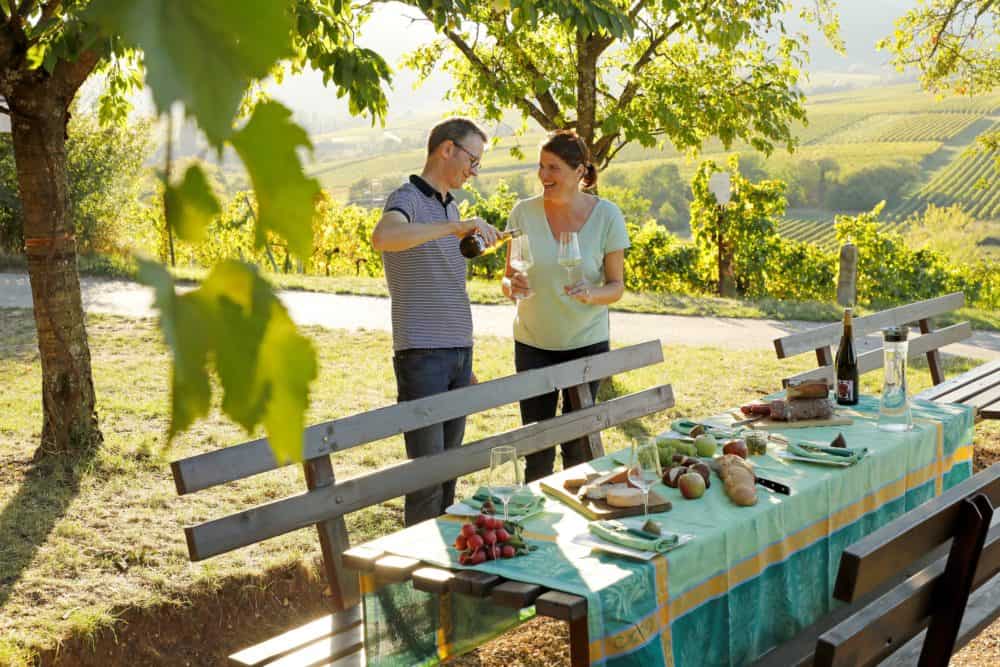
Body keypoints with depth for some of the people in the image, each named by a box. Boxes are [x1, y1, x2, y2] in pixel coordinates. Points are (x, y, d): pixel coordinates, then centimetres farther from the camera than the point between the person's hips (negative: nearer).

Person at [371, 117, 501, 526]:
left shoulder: (451, 208, 19)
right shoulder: (407, 200, -8)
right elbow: (383, 237, -34)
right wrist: (455, 227, -39)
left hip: (457, 353, 8)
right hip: (421, 354, -8)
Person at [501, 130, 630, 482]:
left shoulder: (607, 216, -8)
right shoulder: (524, 212, -6)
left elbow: (616, 286, -4)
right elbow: (508, 277, 2)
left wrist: (592, 294, -25)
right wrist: (512, 286, -21)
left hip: (586, 342, -1)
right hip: (533, 342, 1)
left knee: (578, 446, 7)